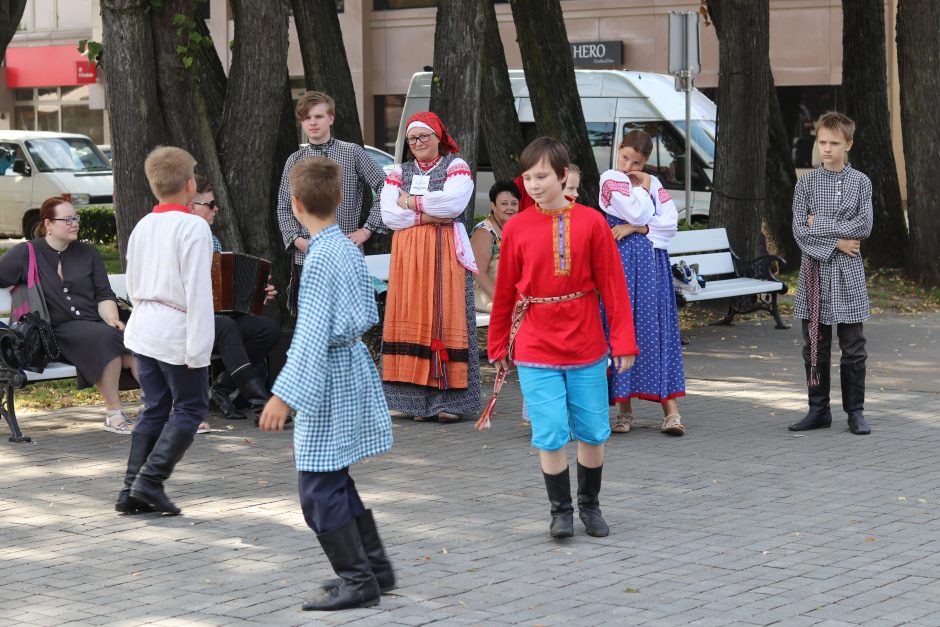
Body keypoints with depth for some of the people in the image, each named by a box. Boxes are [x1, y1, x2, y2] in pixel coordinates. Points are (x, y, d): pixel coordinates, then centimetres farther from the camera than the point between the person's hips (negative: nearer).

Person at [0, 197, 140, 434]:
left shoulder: (88, 253, 18)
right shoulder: (26, 254, 7)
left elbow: (104, 295, 14)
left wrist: (112, 319, -5)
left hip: (95, 324, 4)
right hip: (59, 332, -4)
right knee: (106, 337, -34)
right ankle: (113, 413, -30)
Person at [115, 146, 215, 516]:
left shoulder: (142, 227, 9)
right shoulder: (194, 227, -14)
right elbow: (198, 291, -18)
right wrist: (198, 347, -17)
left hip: (143, 330, 7)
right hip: (177, 332, -7)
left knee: (154, 409, 14)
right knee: (190, 409, 4)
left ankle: (132, 490, 9)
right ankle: (149, 481, -7)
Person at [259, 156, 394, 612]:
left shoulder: (320, 257, -19)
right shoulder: (349, 249, 7)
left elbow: (311, 334, -23)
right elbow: (368, 315, 15)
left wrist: (284, 395, -24)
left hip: (327, 381, -10)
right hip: (353, 372, 10)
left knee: (319, 489, -3)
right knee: (335, 481, 19)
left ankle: (357, 581, 1)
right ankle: (374, 567, 25)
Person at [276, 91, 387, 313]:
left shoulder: (352, 153, 2)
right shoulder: (295, 161, 10)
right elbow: (284, 208, 10)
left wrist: (367, 229, -4)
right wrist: (297, 239, -6)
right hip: (305, 257, 2)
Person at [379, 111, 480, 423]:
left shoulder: (456, 166, 6)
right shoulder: (399, 172, 15)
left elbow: (454, 201, -13)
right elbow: (388, 215, 1)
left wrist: (411, 203, -6)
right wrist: (429, 216, -9)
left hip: (446, 254, -3)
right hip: (407, 255, 3)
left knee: (447, 318, -7)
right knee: (413, 318, -2)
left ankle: (449, 400, -6)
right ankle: (419, 400, 0)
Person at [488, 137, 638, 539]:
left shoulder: (591, 223, -4)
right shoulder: (516, 229, -2)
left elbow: (612, 285, -2)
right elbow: (504, 292, 6)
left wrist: (623, 341, -4)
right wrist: (498, 345, 10)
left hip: (586, 346, 1)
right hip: (535, 349, 0)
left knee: (592, 431, 8)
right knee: (551, 433, -4)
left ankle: (590, 505, 28)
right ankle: (560, 510, 12)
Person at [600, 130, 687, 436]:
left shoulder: (655, 184, 14)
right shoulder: (610, 179, -2)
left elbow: (671, 223, 0)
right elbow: (638, 213, -13)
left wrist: (634, 228, -9)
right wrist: (644, 189, 1)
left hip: (653, 262, 4)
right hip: (622, 260, -4)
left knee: (658, 329, -1)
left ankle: (670, 408, -6)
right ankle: (625, 409, 5)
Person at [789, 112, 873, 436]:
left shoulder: (860, 182, 2)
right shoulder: (807, 182, 3)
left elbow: (864, 227, -9)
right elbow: (799, 230, -5)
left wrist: (820, 224, -11)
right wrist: (836, 242, -13)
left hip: (847, 274, -1)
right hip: (815, 269, 1)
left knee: (853, 347, 2)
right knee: (815, 346, 6)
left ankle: (855, 411, 10)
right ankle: (819, 410, 16)